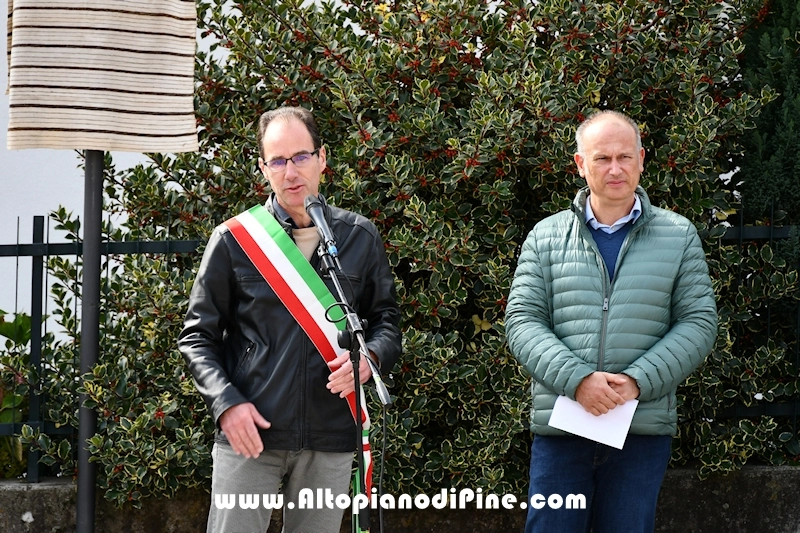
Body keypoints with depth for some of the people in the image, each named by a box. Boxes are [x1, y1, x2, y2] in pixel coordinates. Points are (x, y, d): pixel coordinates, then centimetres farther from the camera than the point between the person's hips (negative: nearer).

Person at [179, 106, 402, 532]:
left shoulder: (360, 238, 8)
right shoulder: (233, 239, 1)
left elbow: (387, 319, 16)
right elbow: (197, 336, 4)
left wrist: (370, 357, -7)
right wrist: (226, 402, -11)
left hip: (331, 441, 2)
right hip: (249, 435, -2)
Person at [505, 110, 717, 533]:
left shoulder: (678, 237, 8)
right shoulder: (546, 238, 8)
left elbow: (698, 323, 2)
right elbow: (522, 323, 1)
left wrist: (638, 381, -12)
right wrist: (577, 379, -15)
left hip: (644, 428, 0)